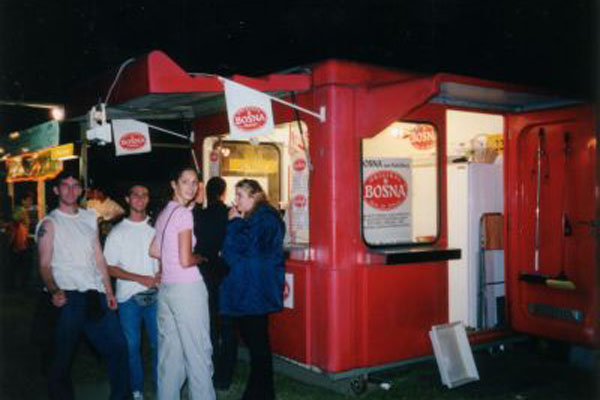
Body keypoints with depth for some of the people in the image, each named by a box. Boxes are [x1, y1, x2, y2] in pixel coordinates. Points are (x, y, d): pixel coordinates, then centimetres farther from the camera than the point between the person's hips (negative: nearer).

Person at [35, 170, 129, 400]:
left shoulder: (90, 218, 15)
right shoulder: (49, 224, -1)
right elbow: (45, 265, -6)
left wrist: (109, 292, 11)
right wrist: (53, 290, -24)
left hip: (95, 295, 5)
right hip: (68, 296, -5)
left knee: (117, 346, 6)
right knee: (63, 356, 1)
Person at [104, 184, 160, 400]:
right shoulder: (117, 232, 3)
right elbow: (109, 268, -1)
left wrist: (162, 274, -7)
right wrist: (142, 279, -11)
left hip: (154, 295, 1)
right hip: (129, 297, -1)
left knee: (159, 343, 1)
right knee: (132, 346, 5)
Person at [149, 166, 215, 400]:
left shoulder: (163, 214, 12)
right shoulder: (184, 214, -13)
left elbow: (154, 251, 20)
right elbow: (186, 261, -17)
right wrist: (202, 258, 1)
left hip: (166, 287, 8)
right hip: (187, 288, -8)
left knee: (169, 348, 14)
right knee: (197, 351, -1)